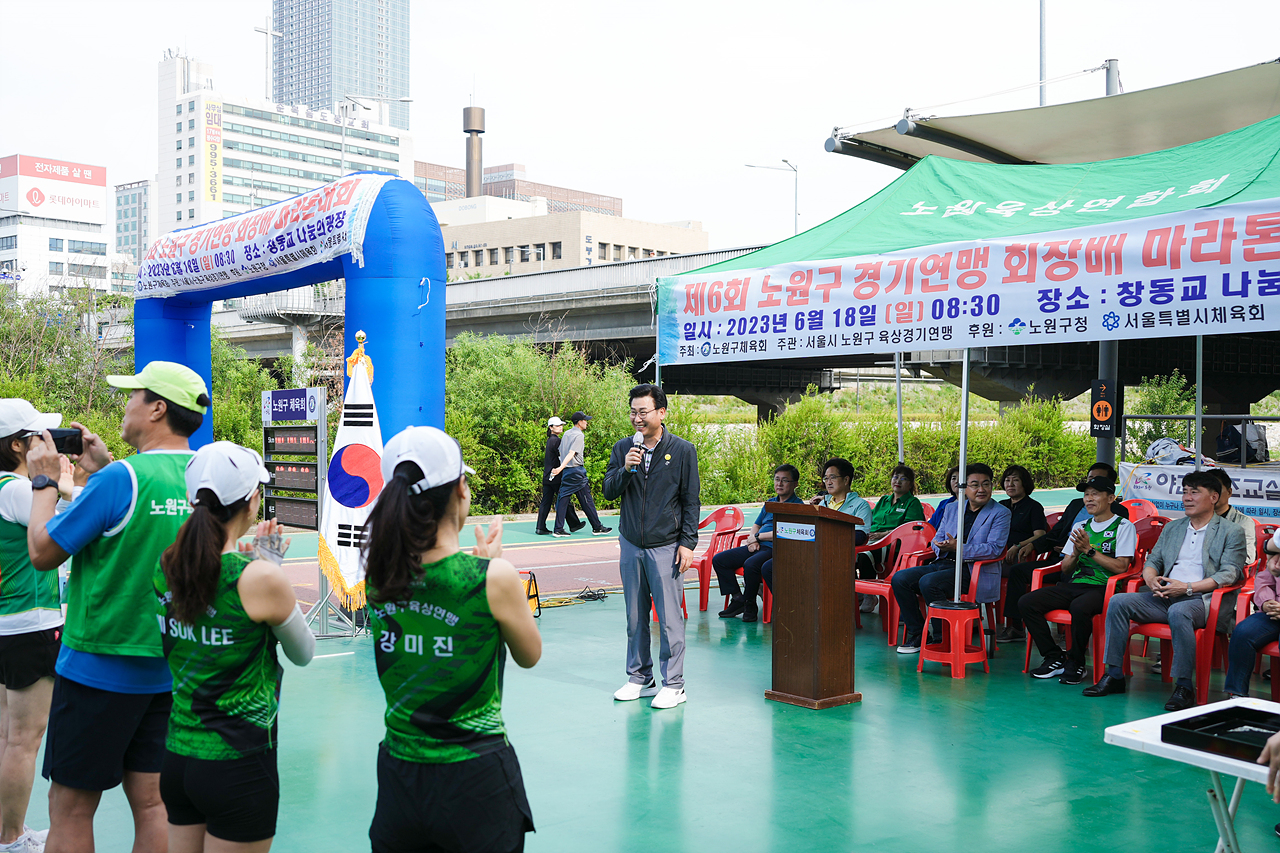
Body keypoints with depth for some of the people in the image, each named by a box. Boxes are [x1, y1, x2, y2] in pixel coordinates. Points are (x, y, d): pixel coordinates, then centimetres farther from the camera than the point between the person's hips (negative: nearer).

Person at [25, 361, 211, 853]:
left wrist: (45, 480, 2)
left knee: (70, 810, 6)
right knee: (149, 802, 13)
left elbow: (43, 553, -10)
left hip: (98, 669, -6)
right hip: (169, 668, 6)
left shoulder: (122, 478, -19)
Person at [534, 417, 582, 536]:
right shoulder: (556, 440, -12)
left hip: (547, 477, 9)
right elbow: (561, 458, -15)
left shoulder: (550, 440, 17)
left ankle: (540, 527, 2)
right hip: (556, 477, -9)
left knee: (546, 502, 5)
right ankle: (573, 524, 12)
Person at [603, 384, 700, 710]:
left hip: (665, 547, -4)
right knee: (635, 617, 10)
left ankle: (673, 684, 6)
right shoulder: (622, 448, 6)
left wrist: (688, 543, -6)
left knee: (669, 618, -3)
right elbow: (609, 492, 3)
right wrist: (625, 469, -15)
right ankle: (639, 678, 22)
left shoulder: (683, 451, -3)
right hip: (630, 545, 4)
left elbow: (691, 501, -1)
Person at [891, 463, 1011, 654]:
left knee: (927, 582, -31)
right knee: (899, 579, -13)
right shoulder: (952, 508, 20)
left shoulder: (1000, 513, 2)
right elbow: (937, 539, 21)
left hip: (970, 570, -7)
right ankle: (917, 635, -3)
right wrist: (941, 546, -6)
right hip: (942, 563, 7)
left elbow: (994, 549, -10)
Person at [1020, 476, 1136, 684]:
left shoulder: (1123, 526, 3)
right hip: (1074, 585, 6)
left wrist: (1089, 550, -12)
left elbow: (1121, 567, -9)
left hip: (1103, 588, -6)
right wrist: (1076, 553, -3)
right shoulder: (1080, 526, 21)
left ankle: (1076, 663, -16)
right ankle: (1055, 657, -7)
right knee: (1027, 603, -15)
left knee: (1079, 607, -40)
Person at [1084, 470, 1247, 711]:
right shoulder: (1172, 528, 23)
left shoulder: (1232, 533, 5)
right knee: (1118, 602, -15)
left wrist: (1187, 588, -18)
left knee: (1178, 612, -39)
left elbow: (1229, 575, -7)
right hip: (1165, 596, 6)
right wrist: (1152, 580, -4)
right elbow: (1152, 561, 21)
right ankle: (1114, 675, -12)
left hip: (1203, 599, -6)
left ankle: (1183, 688, -31)